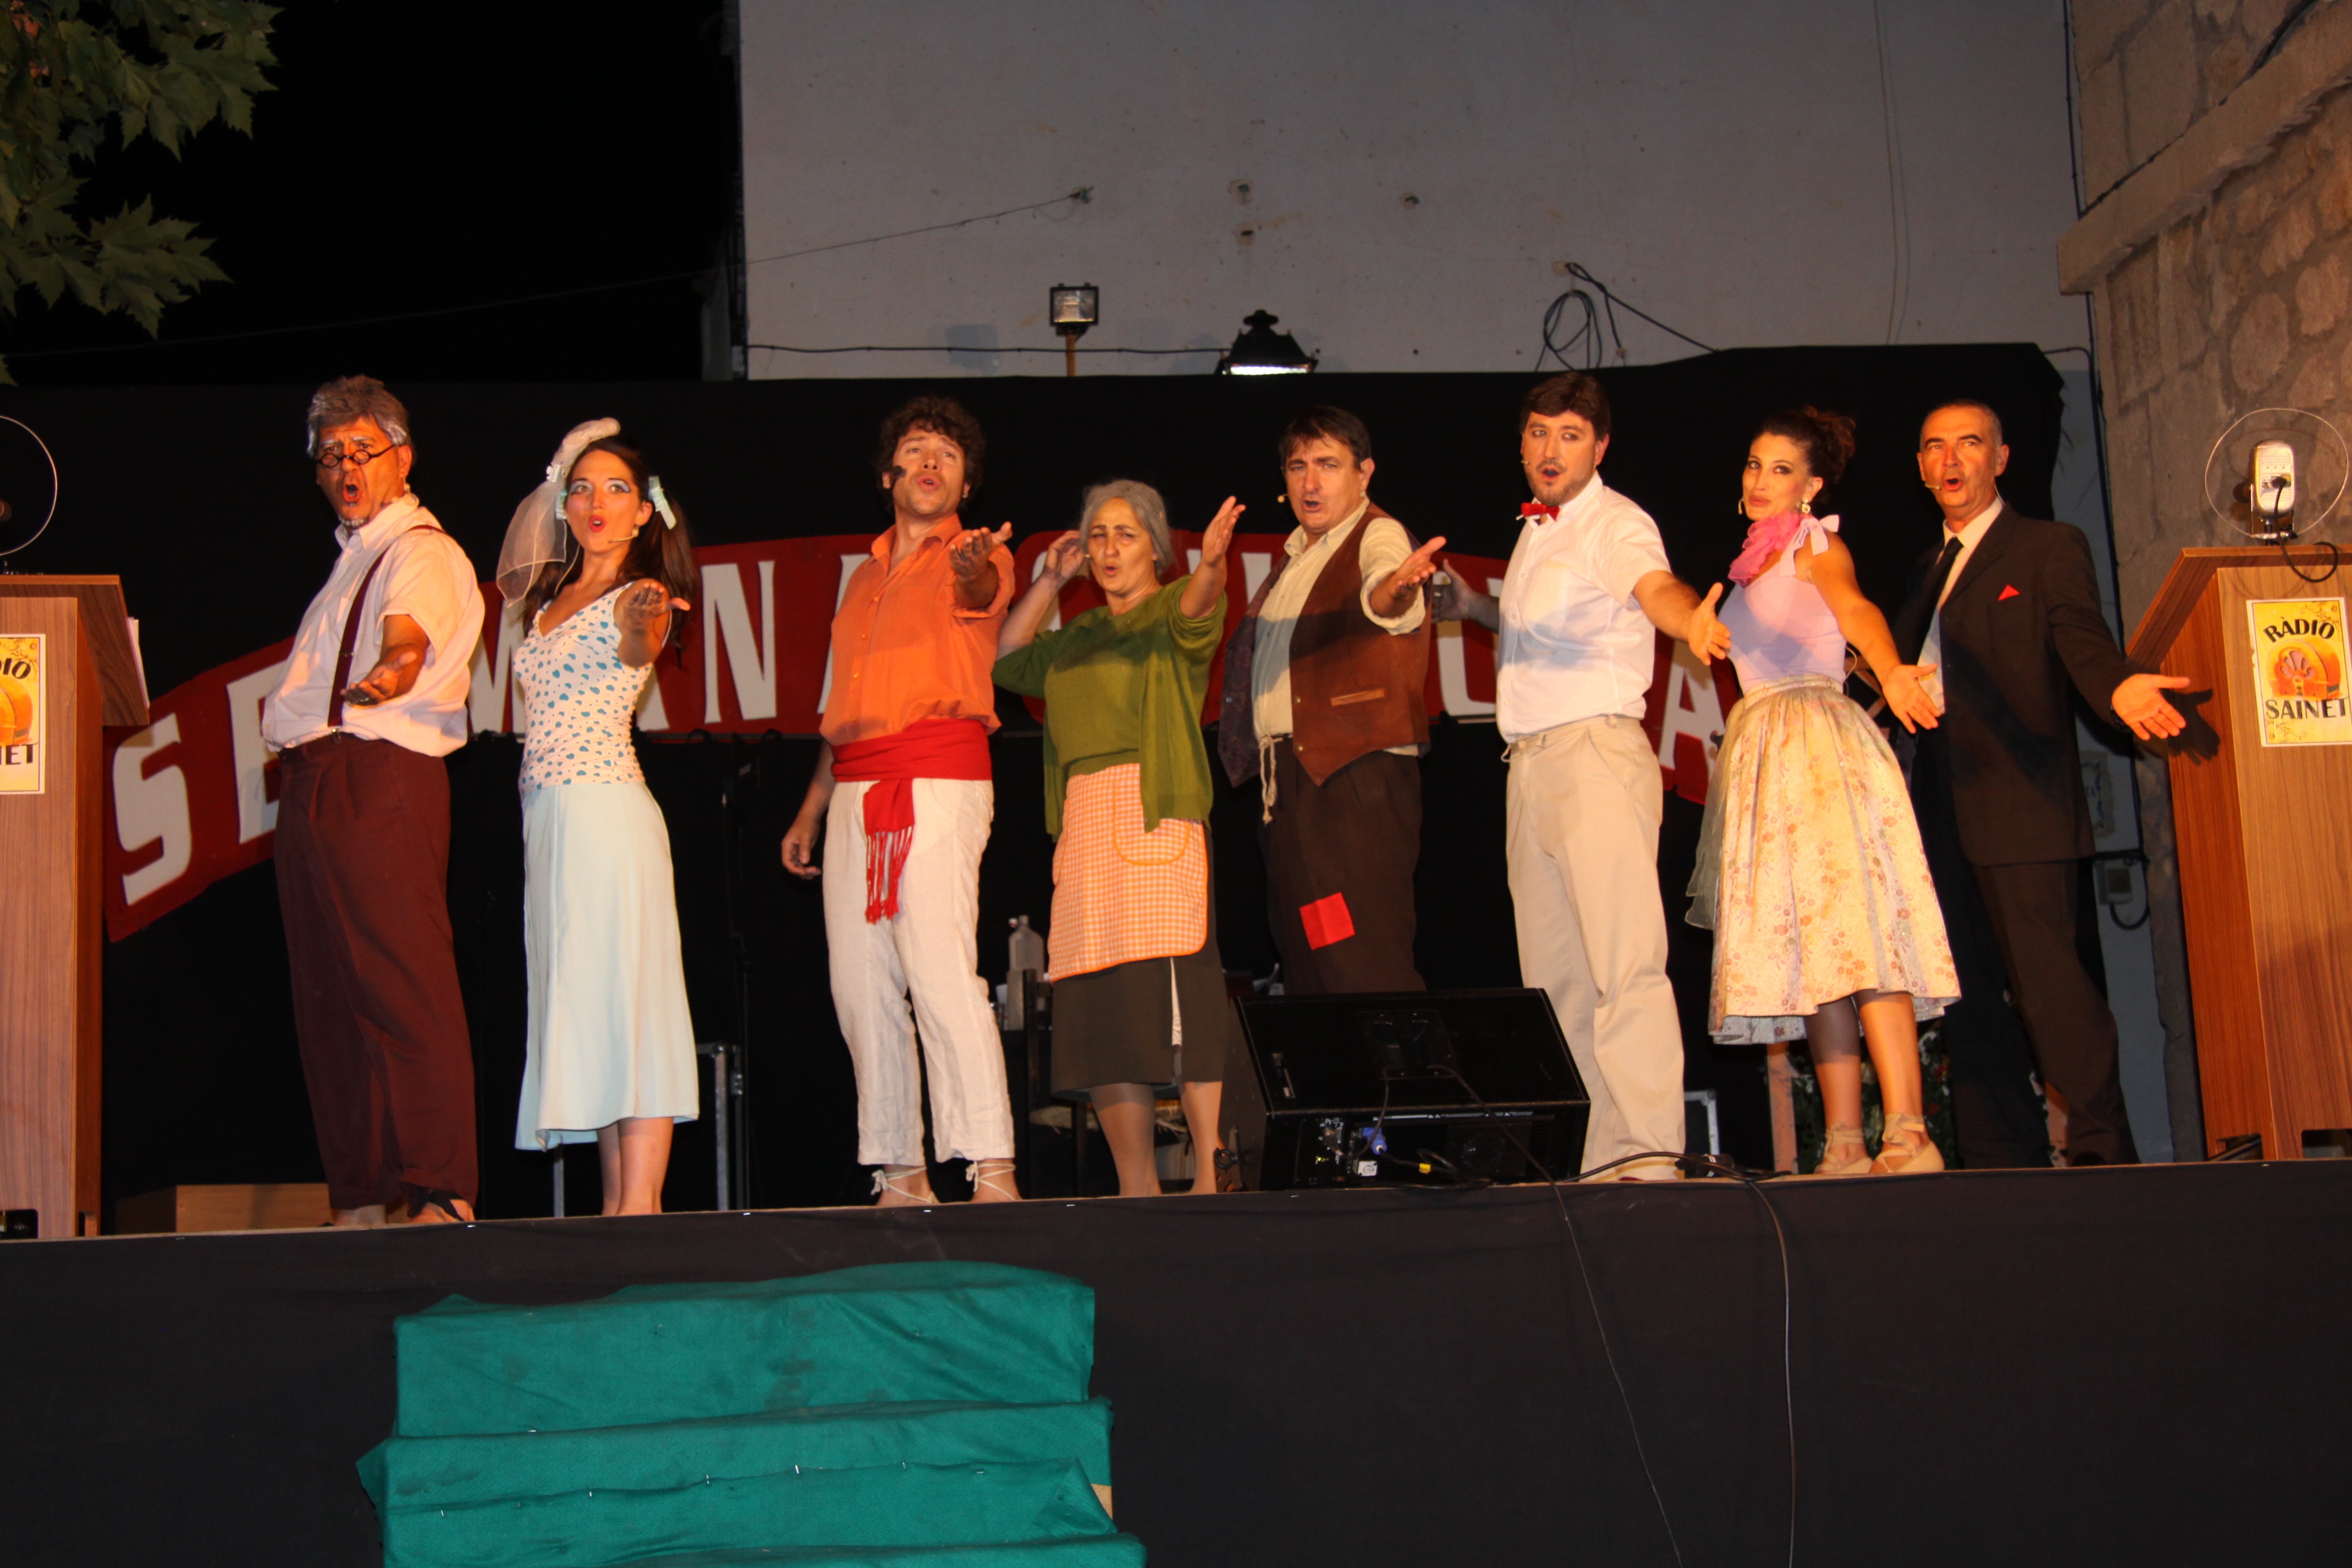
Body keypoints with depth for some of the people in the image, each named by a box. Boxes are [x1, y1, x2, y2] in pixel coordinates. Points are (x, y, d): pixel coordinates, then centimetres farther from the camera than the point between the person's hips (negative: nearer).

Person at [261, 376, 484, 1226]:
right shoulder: (352, 560, 25)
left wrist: (385, 677, -43)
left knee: (404, 987, -14)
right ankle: (360, 1200, 12)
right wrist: (286, 710, 11)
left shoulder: (423, 553, -4)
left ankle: (443, 1193, -16)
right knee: (328, 996, 8)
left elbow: (408, 643, -23)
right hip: (312, 790, 9)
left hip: (380, 782, -9)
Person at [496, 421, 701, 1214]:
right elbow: (510, 572, 39)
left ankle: (642, 1202, -13)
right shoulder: (549, 597, 17)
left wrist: (641, 625, -49)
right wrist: (545, 487, 29)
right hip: (547, 815, 8)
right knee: (580, 999, 6)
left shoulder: (641, 599, -4)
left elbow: (634, 648, -27)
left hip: (605, 808, -8)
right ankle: (615, 1201, 9)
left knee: (623, 995, -10)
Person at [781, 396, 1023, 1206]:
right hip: (856, 790, 7)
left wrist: (974, 566, -44)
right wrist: (812, 808, 22)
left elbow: (983, 592, -20)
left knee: (942, 970, -18)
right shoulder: (865, 577, 24)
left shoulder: (974, 558, 6)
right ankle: (900, 1176, 6)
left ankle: (991, 1170, -20)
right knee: (860, 985, 2)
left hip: (939, 779, -7)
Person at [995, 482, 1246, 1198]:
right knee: (1096, 1003, 1)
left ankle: (1209, 1171, -18)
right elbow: (1006, 660, 33)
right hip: (1085, 817, 7)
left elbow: (1198, 610, -17)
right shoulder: (1079, 637, 25)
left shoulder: (1171, 611, 5)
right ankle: (1135, 1184, 4)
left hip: (1156, 814, -7)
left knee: (1171, 988, -16)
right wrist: (1049, 582, 22)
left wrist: (1212, 564, -40)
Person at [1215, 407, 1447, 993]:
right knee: (1305, 972, 10)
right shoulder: (1296, 557, 21)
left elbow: (1384, 601, -30)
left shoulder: (1378, 537, -6)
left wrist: (1396, 588, -51)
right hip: (1288, 780, 9)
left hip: (1355, 773, -9)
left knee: (1366, 972, -16)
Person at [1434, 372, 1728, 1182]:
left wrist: (1693, 619, -50)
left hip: (1598, 754, -9)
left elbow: (1655, 586, -29)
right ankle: (1581, 1154, 13)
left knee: (1623, 958, -16)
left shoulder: (1616, 523, -7)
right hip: (1530, 765, 9)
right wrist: (1475, 607, 18)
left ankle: (1646, 1150, -20)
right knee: (1553, 972, 9)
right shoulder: (1535, 533, 19)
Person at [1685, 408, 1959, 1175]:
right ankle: (1845, 1146, -3)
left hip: (1820, 741, -7)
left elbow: (1855, 609, -21)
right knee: (1810, 947, 1)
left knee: (1855, 931, -18)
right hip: (1763, 752, 7)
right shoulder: (1758, 563, 24)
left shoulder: (1815, 545, 1)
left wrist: (1889, 669, -38)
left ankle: (1909, 1134, -26)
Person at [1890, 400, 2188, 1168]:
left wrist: (2119, 685, -32)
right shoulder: (1933, 566, 24)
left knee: (2044, 973, -14)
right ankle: (2001, 1158, 12)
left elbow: (2079, 634, -14)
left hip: (2020, 805, -7)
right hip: (1943, 805, 7)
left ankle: (2101, 1149, -9)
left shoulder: (2049, 547, 3)